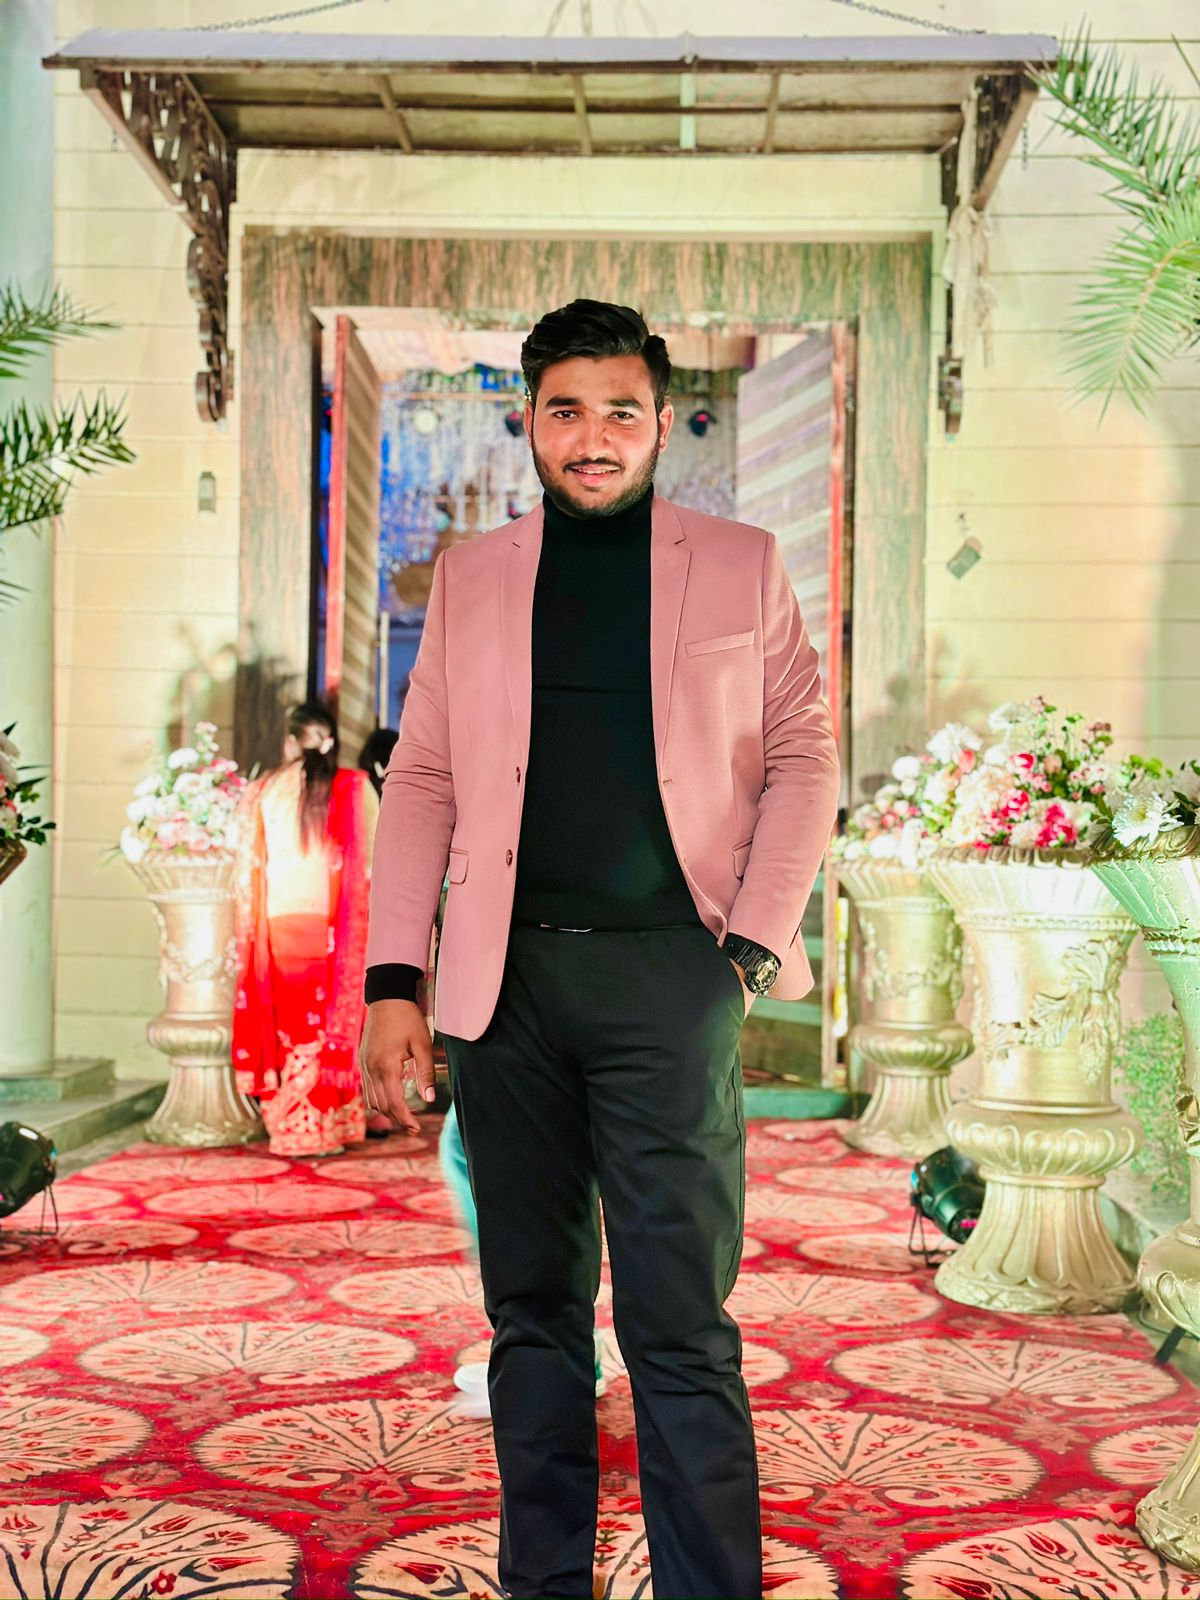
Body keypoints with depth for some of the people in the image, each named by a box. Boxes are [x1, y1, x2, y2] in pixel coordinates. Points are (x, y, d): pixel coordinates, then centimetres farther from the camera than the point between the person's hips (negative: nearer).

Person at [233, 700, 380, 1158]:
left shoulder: (263, 792, 3)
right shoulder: (356, 789, -2)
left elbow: (250, 868, 4)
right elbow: (374, 863, -3)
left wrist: (252, 931, 11)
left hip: (281, 921, 1)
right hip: (337, 926, -1)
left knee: (290, 1021, 10)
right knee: (336, 1017, 8)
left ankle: (290, 1126, 14)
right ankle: (330, 1128, 11)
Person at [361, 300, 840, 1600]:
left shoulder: (740, 566, 8)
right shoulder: (471, 576, 13)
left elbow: (803, 757, 6)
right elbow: (423, 780, 10)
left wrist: (756, 943, -7)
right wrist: (393, 981, 1)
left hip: (668, 970, -2)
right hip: (508, 977, 3)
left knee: (681, 1330, -3)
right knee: (533, 1310, 12)